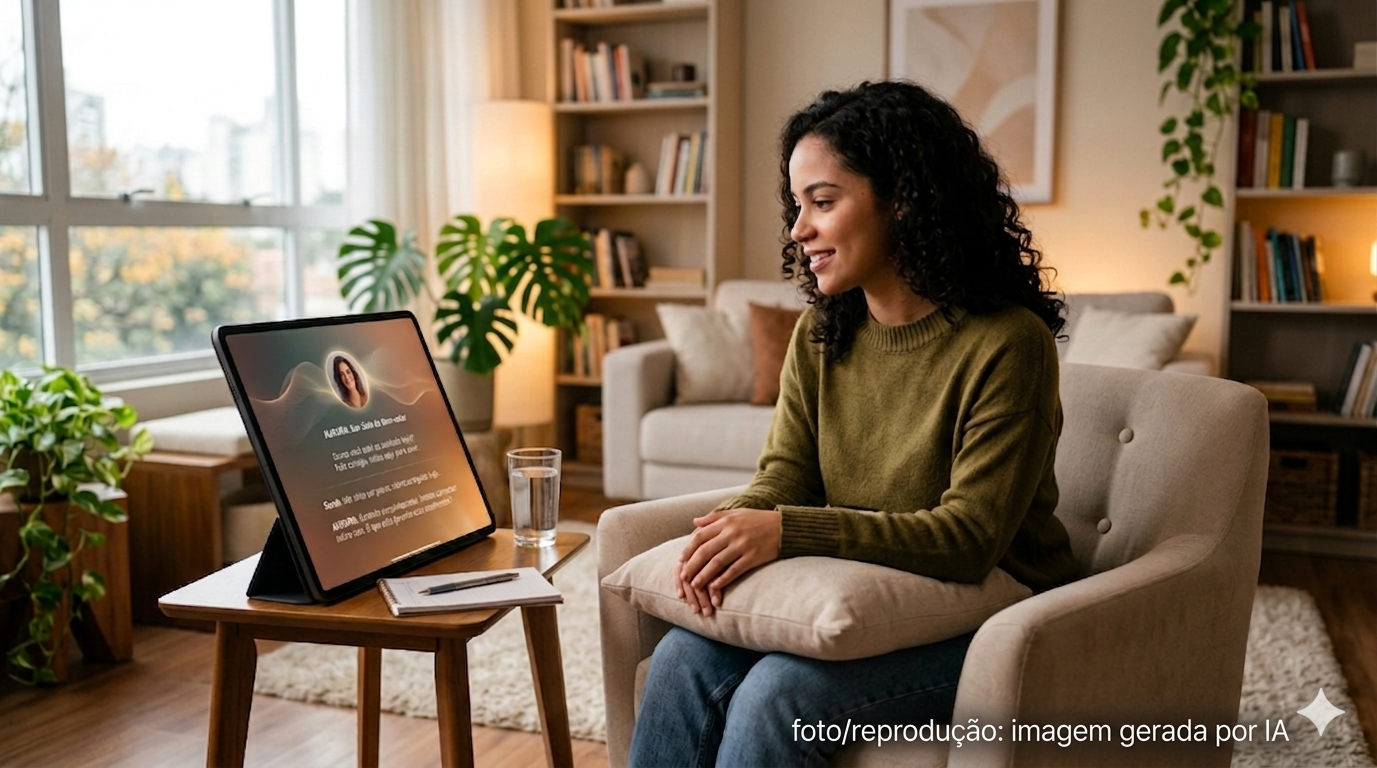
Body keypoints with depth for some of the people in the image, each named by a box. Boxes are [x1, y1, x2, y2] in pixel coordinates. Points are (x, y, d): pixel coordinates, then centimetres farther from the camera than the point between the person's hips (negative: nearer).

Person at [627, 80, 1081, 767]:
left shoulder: (1006, 343, -17)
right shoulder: (820, 336, 4)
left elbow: (970, 537, -21)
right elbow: (784, 474, 2)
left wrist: (786, 530, -30)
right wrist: (734, 526, -23)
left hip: (985, 619, -5)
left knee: (777, 692, -27)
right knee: (683, 657, -18)